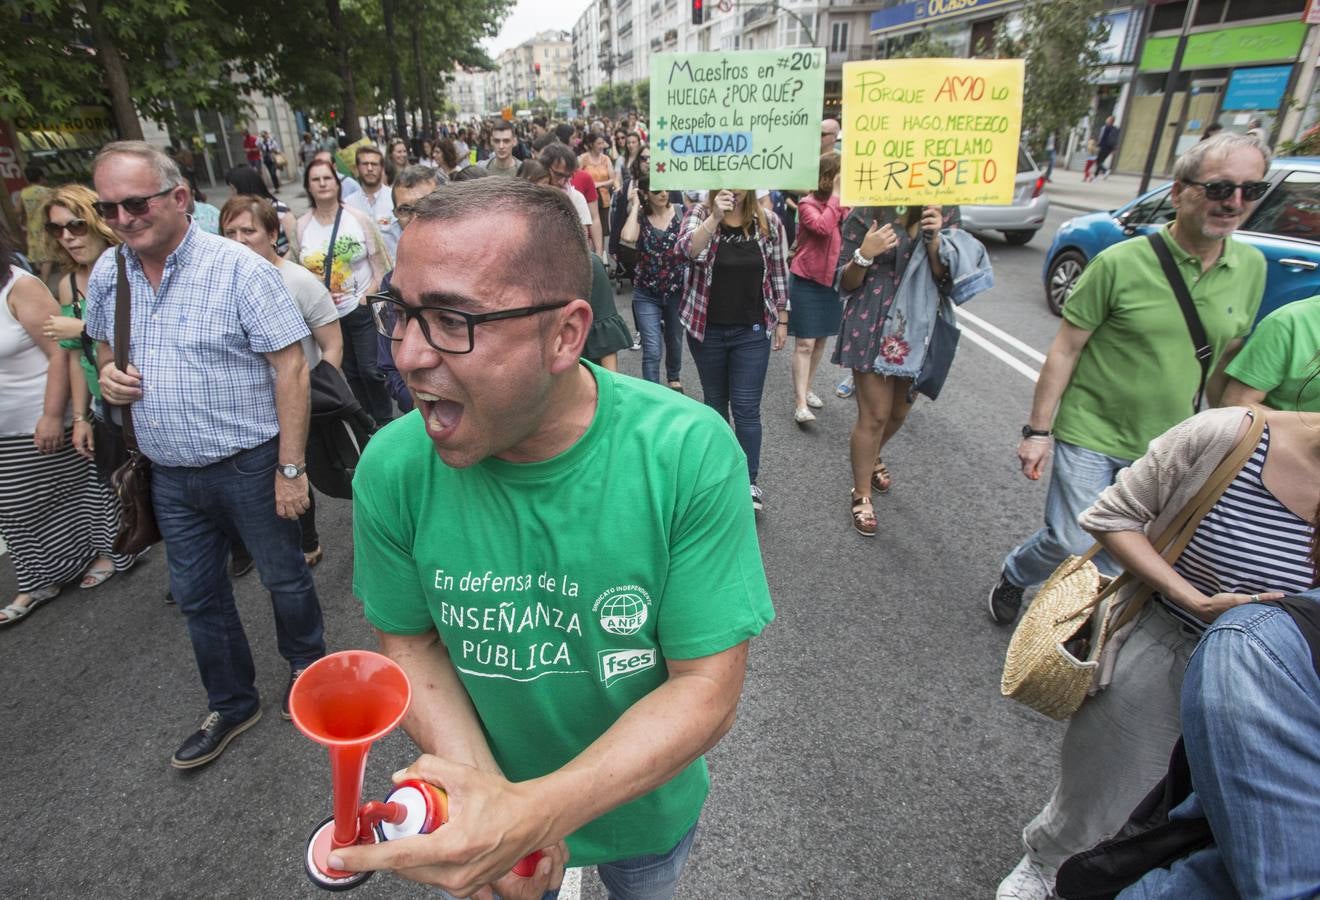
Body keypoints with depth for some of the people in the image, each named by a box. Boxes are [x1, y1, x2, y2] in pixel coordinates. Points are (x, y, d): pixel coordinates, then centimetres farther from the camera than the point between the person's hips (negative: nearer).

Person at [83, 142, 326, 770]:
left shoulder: (238, 269, -15)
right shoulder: (107, 274, 4)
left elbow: (290, 367, -18)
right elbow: (103, 343, 22)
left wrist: (290, 468, -20)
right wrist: (108, 372, -4)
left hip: (248, 465, -6)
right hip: (171, 474, 6)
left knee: (284, 578, 12)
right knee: (195, 594, 16)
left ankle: (307, 667, 40)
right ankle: (232, 704, 36)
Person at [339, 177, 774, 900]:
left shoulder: (689, 454, -31)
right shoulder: (394, 468, -22)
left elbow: (707, 686, -25)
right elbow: (408, 638, -8)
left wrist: (533, 814, -36)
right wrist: (477, 779, -24)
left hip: (646, 806, 0)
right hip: (490, 790, 1)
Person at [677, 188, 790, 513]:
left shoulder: (768, 222, -1)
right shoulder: (700, 213, -5)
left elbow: (778, 274, 6)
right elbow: (687, 248, -25)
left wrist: (782, 320, 7)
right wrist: (715, 217, -36)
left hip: (752, 331, 0)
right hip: (707, 329, 1)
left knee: (746, 408, 0)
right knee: (714, 401, 15)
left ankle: (749, 481, 11)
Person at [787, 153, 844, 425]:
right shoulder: (808, 204, -11)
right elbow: (823, 227, -29)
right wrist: (836, 196, -20)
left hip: (833, 280, 6)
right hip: (806, 280, -6)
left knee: (821, 340, 14)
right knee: (805, 342, -7)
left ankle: (806, 389, 29)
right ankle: (800, 403, -5)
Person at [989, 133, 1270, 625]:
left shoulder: (1251, 267, 1)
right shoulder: (1120, 263, -14)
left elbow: (1227, 357, 12)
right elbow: (1064, 349, -11)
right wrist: (1038, 430, -12)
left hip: (1167, 449, 5)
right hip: (1091, 437, -5)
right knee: (1073, 545, -5)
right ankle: (1013, 574, 27)